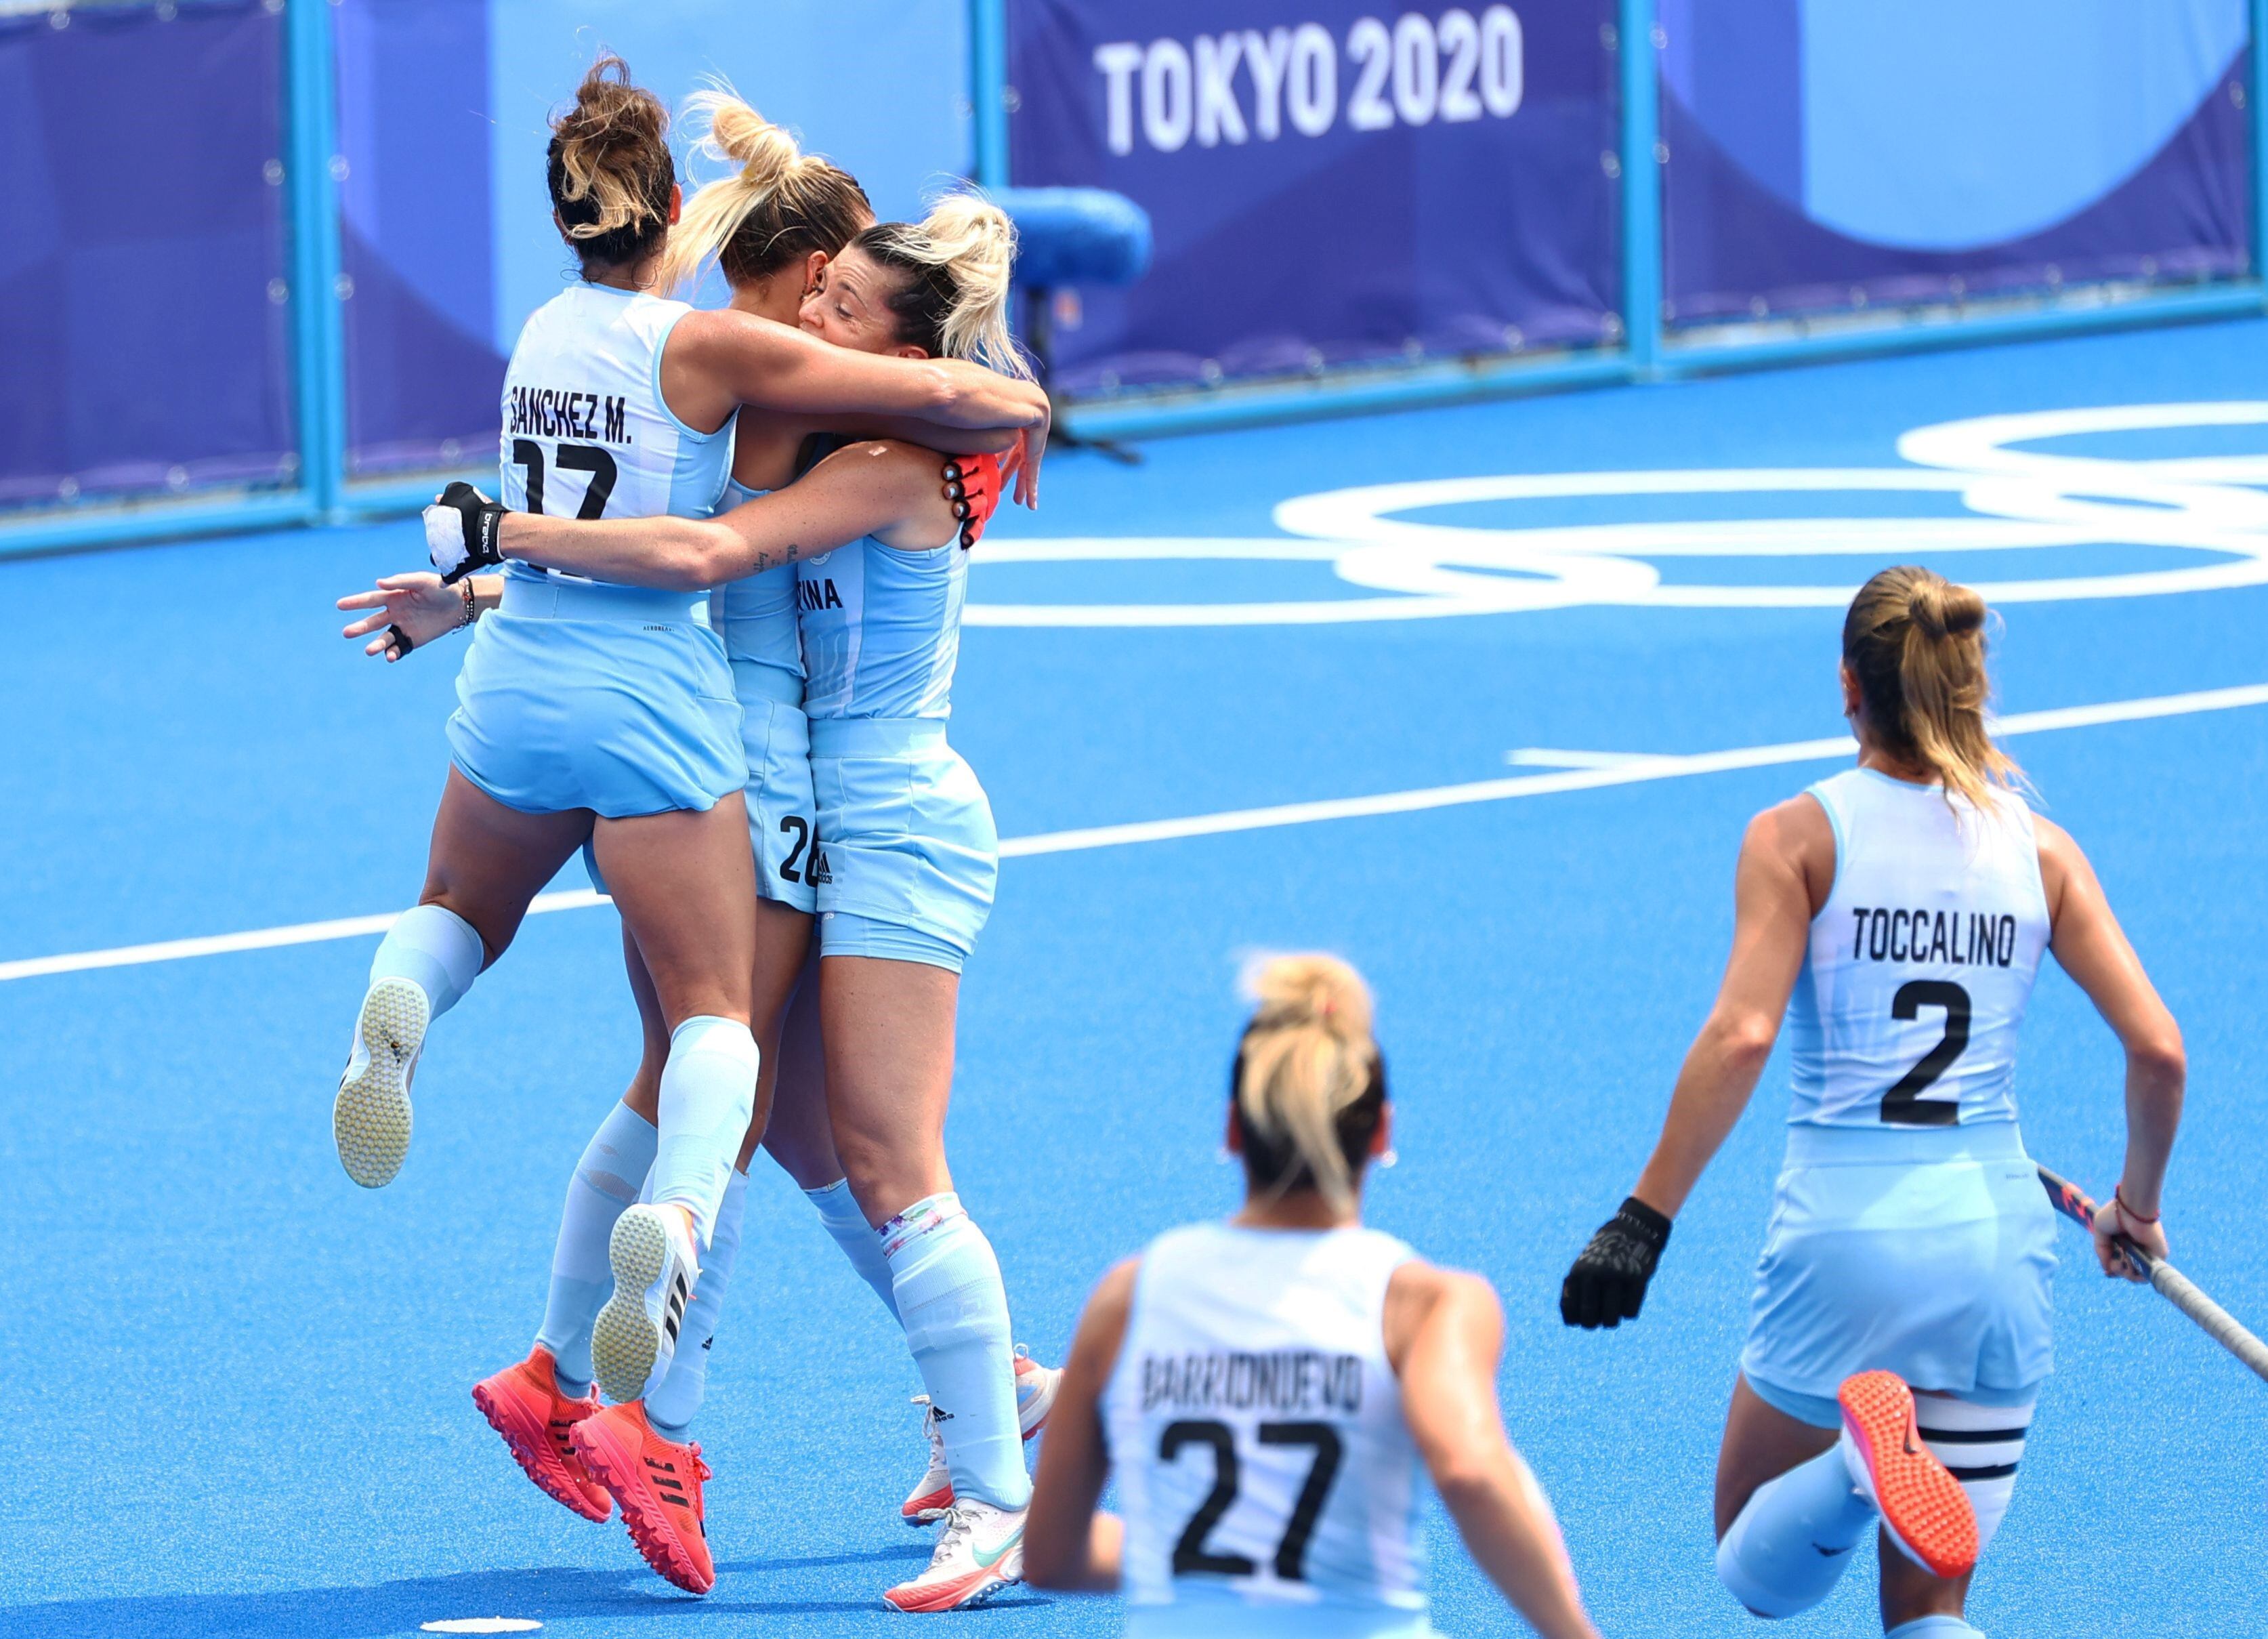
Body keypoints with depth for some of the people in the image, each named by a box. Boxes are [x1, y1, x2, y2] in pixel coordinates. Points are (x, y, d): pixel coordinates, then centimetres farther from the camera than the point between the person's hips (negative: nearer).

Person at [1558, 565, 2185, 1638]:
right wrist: (2137, 1208, 17)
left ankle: (1865, 1457, -20)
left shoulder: (1798, 838, -3)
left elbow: (1742, 1035, -16)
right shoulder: (2039, 851, 5)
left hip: (1845, 1224, -3)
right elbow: (2157, 1050, 0)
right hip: (1997, 1233, 3)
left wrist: (1644, 1220, -14)